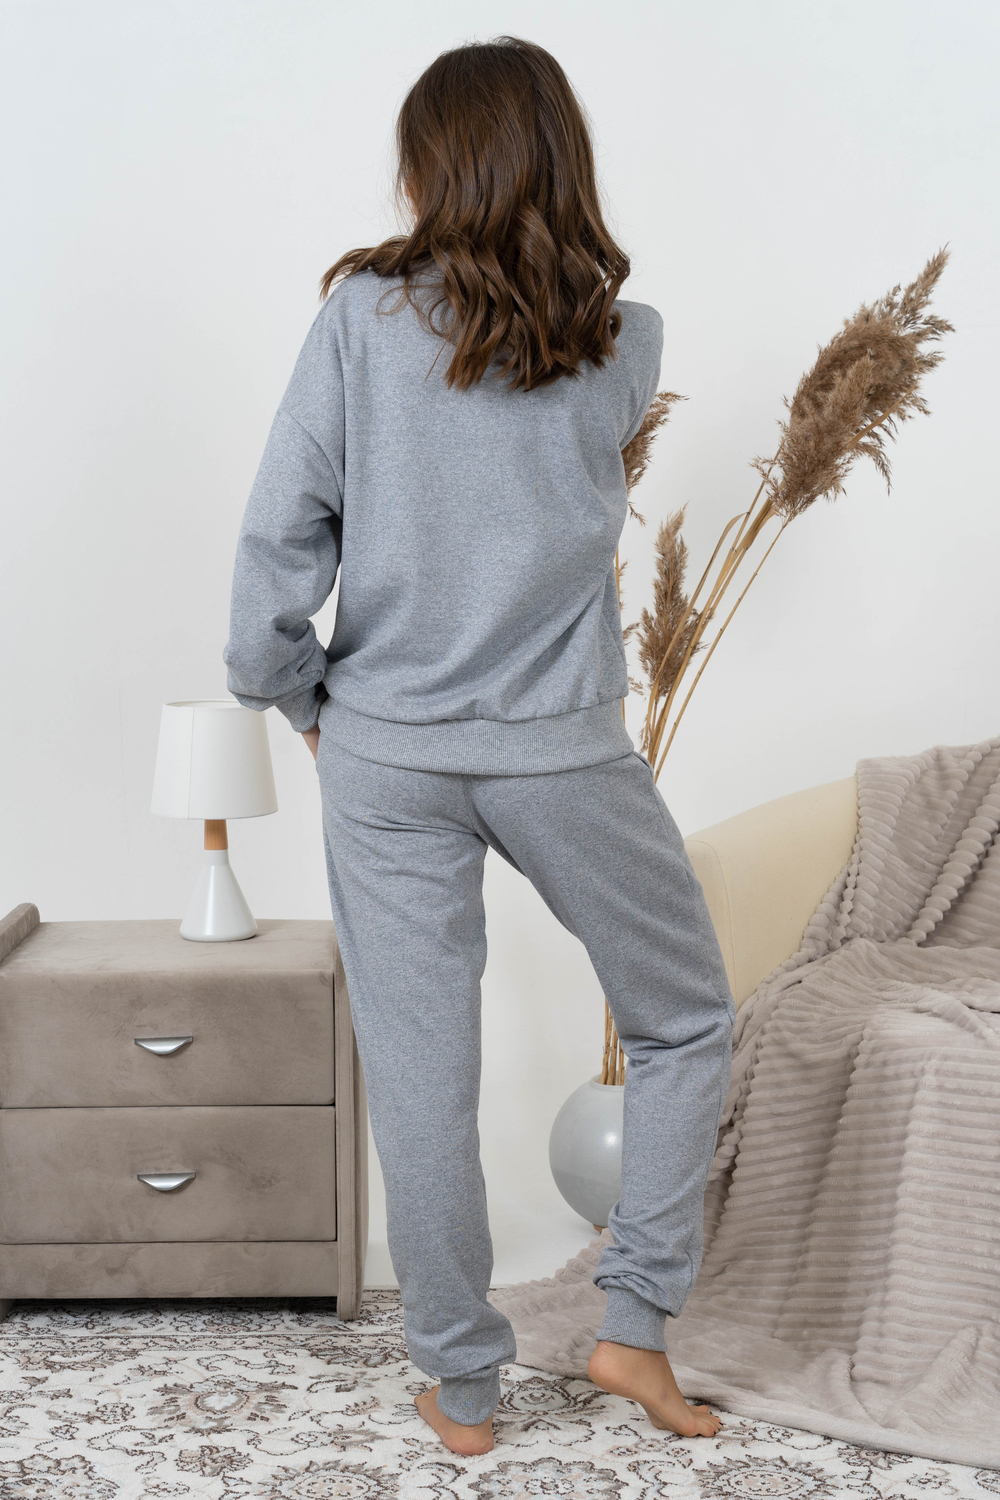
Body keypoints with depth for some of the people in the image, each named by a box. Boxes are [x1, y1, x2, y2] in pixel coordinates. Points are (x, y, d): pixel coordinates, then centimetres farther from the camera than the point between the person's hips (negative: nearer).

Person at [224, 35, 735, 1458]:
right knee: (688, 1024, 20)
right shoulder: (627, 344, -2)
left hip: (387, 754, 1)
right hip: (564, 753, 0)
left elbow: (281, 530, -7)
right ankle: (634, 1324, 18)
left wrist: (291, 691, 8)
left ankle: (462, 1387, 22)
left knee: (420, 1079, 9)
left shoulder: (362, 315, -5)